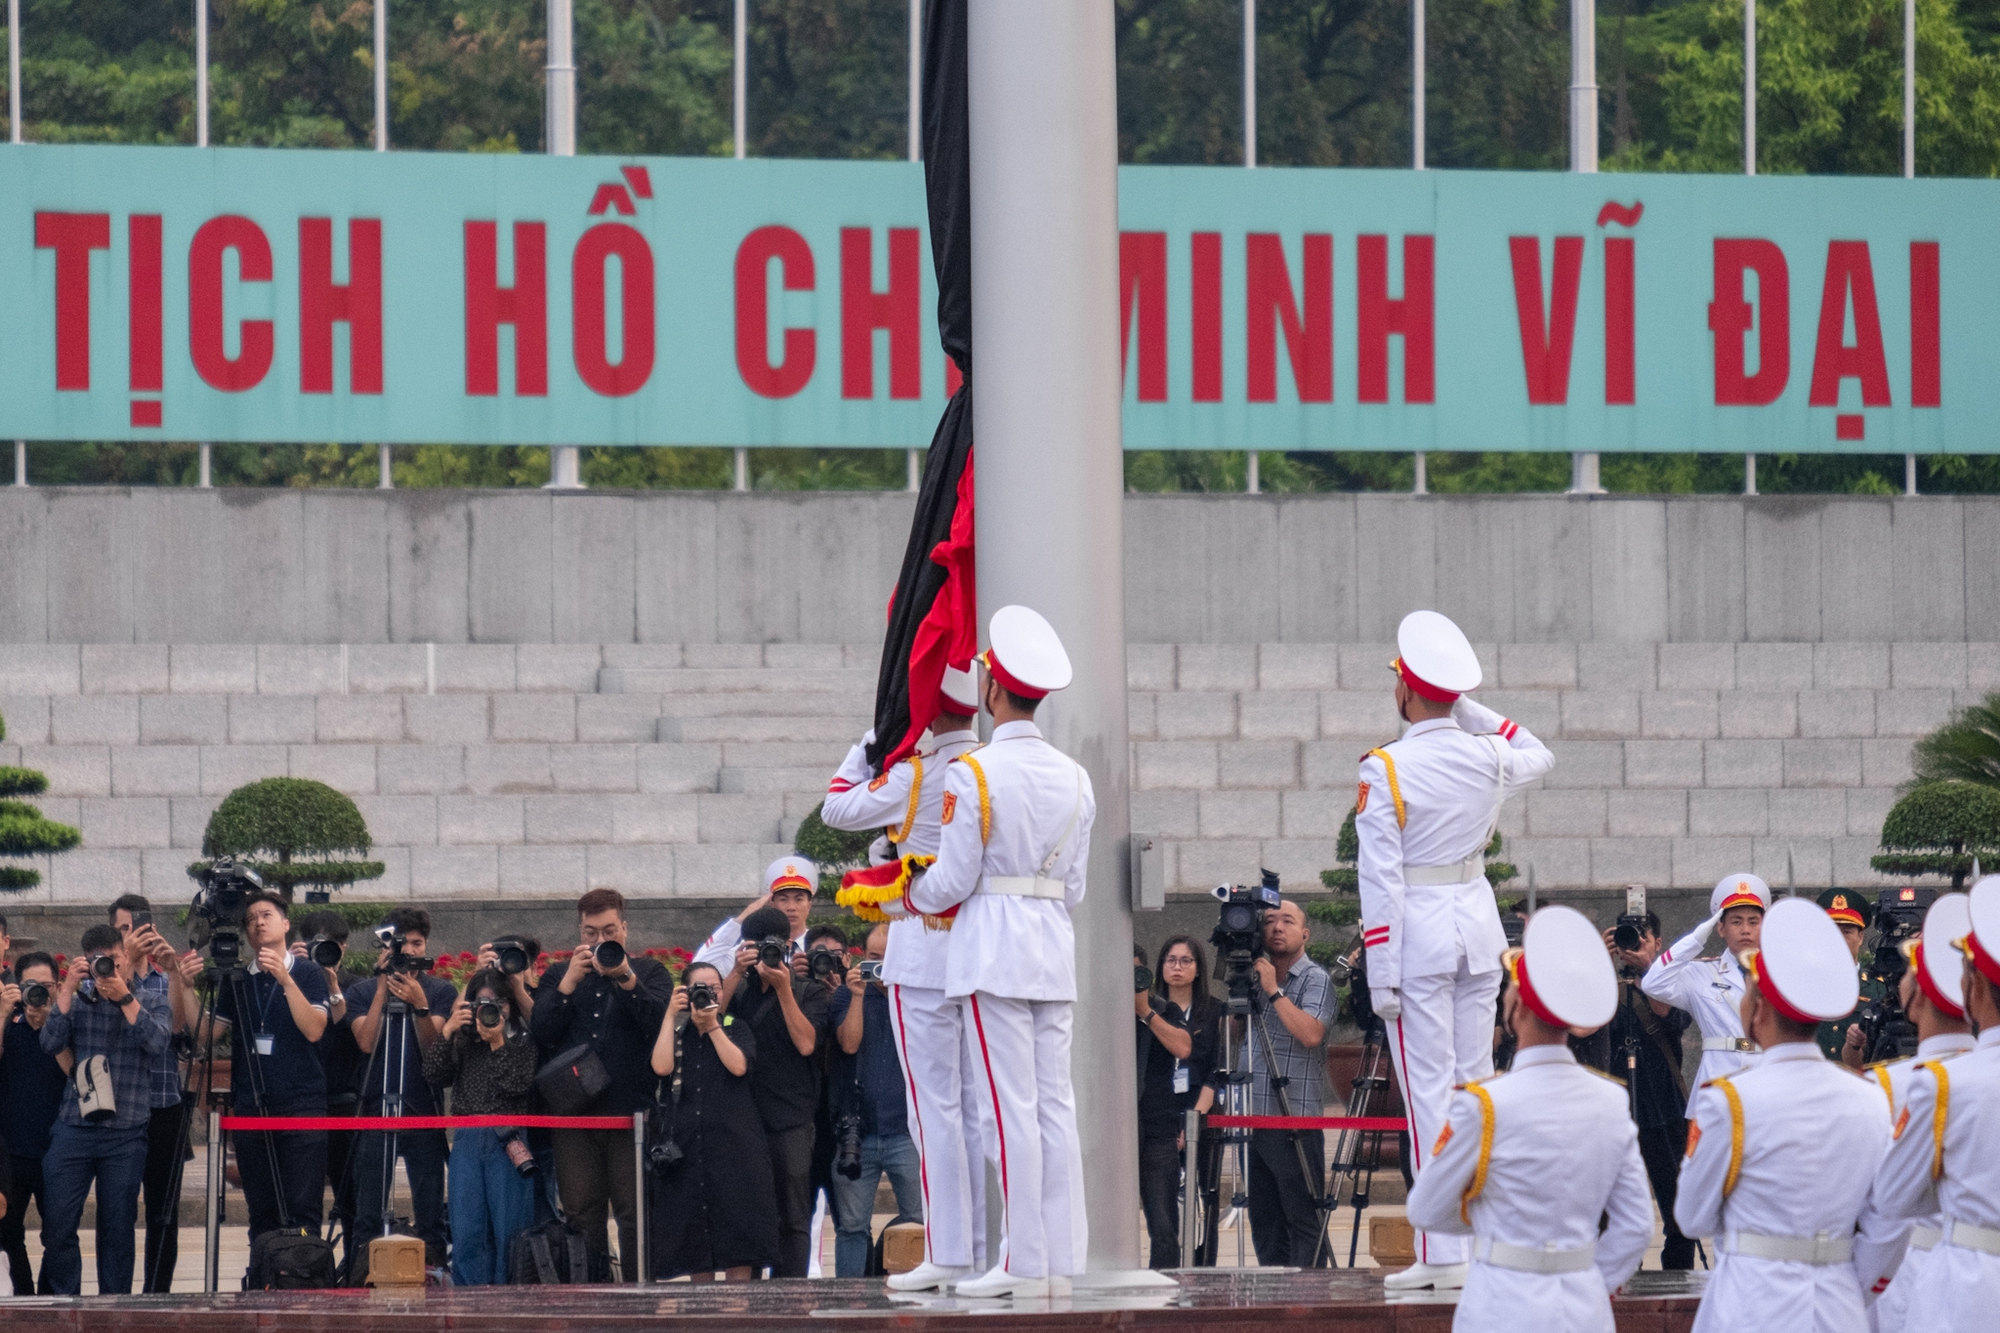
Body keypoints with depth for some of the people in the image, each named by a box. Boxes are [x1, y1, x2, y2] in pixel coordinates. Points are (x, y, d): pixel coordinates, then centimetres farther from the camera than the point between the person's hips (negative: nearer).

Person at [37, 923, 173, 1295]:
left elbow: (156, 1042, -10)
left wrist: (124, 998, -15)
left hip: (125, 1134, -1)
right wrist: (68, 989, -7)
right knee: (57, 1225, -3)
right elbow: (51, 1042, -3)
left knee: (118, 1228, 2)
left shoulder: (151, 1002, 8)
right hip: (73, 1127, 1)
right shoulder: (78, 1000, 10)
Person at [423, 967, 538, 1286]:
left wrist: (497, 1043, -10)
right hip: (467, 1140, 3)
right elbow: (434, 1075, 2)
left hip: (507, 1141, -3)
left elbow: (518, 1084, -9)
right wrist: (447, 1030, -4)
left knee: (507, 1229, -3)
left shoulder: (524, 1042, 3)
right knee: (466, 1231, 0)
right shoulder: (464, 1042, 13)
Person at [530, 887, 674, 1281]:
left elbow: (660, 1021, -7)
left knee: (635, 1213, -5)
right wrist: (570, 981, -8)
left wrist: (626, 978, -18)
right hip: (574, 1112, 2)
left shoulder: (649, 972, 11)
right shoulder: (558, 976, 17)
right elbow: (541, 1031, 2)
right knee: (581, 1215, 3)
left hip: (631, 1112, -2)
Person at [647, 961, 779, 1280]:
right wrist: (671, 1016, -5)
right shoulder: (674, 1033, 12)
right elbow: (661, 1066, -8)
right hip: (686, 1144, 1)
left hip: (734, 1143, -1)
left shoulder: (736, 1029, 11)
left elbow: (739, 1066, -9)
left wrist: (712, 1025, -9)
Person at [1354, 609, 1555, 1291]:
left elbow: (1380, 879, -14)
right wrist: (1468, 709, 20)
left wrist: (1382, 975, -10)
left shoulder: (1384, 770, -13)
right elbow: (1539, 755, 28)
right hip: (1479, 922, 5)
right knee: (1476, 1083, 12)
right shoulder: (1489, 756, 1)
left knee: (1428, 1092, -4)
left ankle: (1443, 1253, -7)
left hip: (1417, 931, -5)